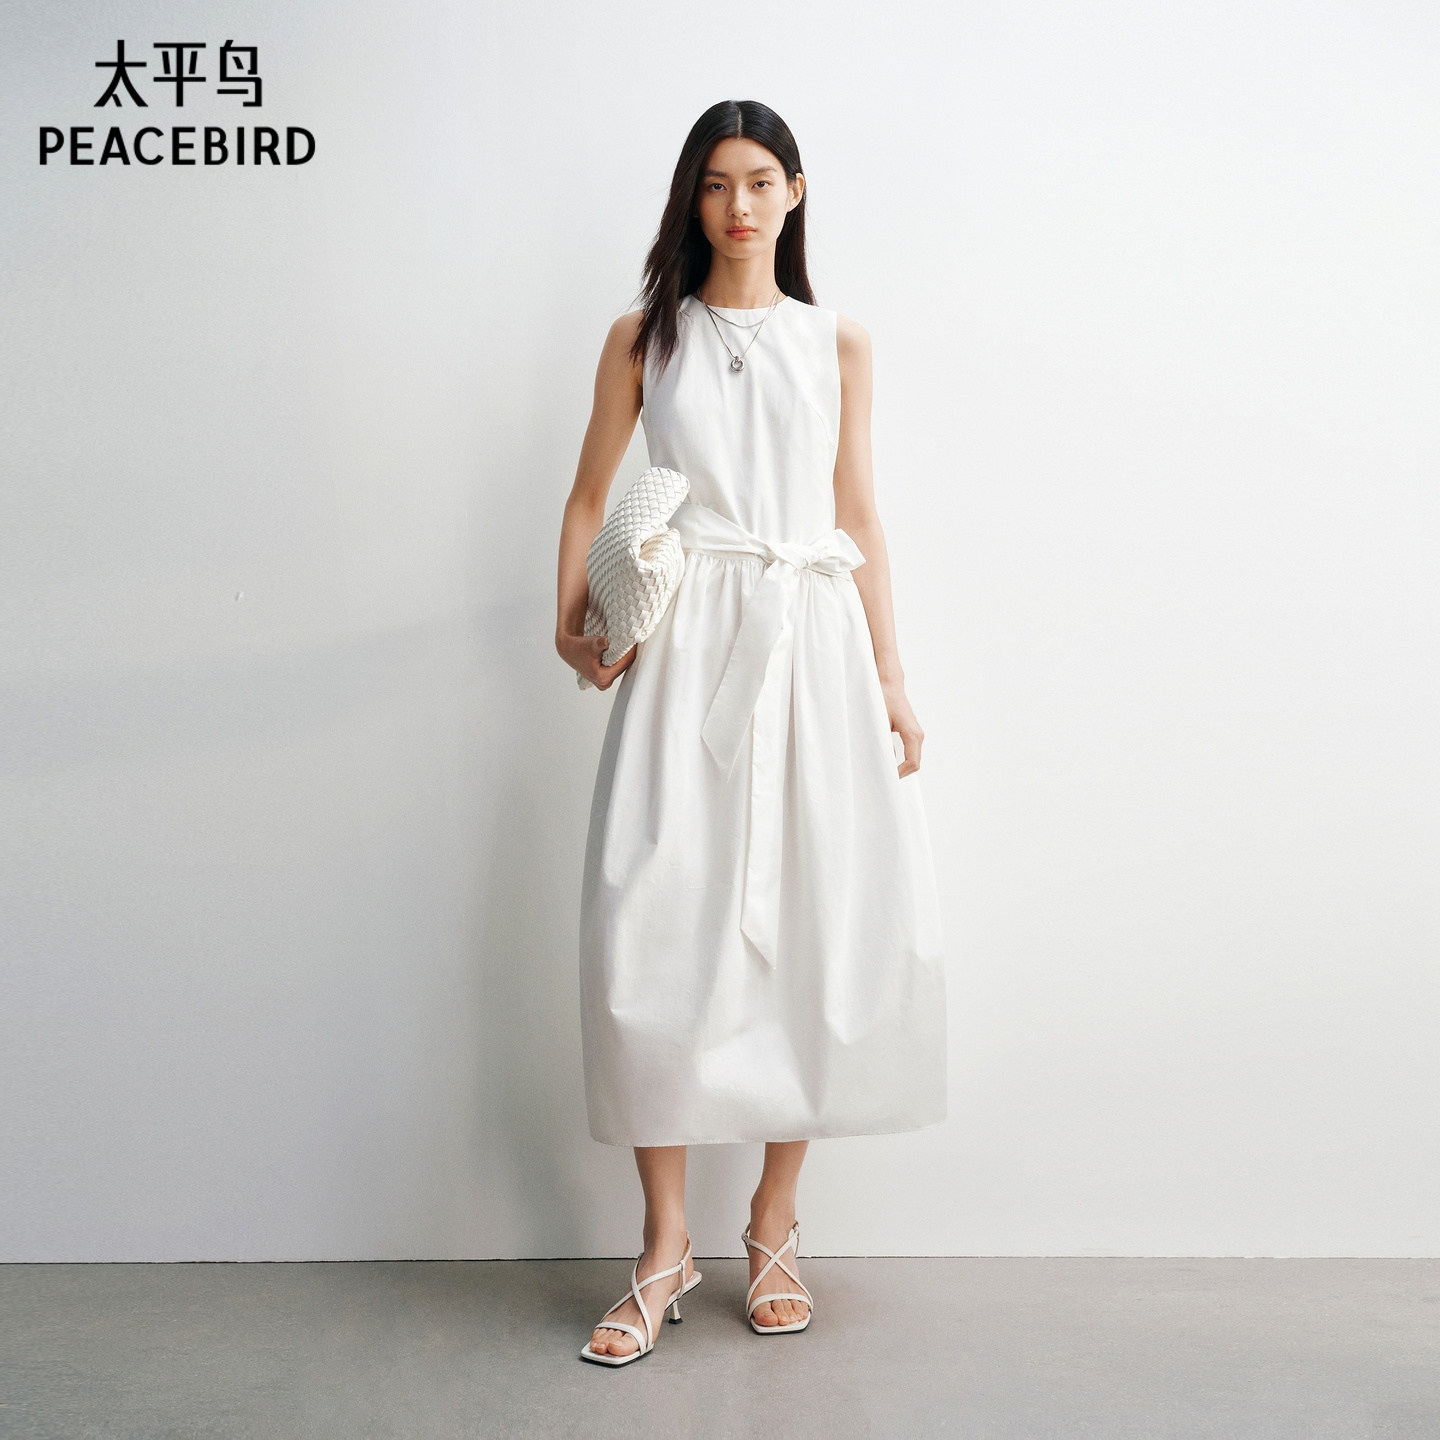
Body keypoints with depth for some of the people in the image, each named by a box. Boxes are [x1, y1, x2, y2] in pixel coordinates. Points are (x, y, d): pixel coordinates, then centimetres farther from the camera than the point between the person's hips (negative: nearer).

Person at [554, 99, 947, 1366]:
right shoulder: (643, 337, 11)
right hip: (686, 644, -1)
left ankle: (775, 1227, 14)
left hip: (814, 645, 1)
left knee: (823, 928, -2)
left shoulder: (838, 344, 13)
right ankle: (665, 1246, 4)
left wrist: (891, 676, 6)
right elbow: (591, 496, 10)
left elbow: (860, 517, 12)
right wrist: (572, 621, -6)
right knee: (659, 926, -9)